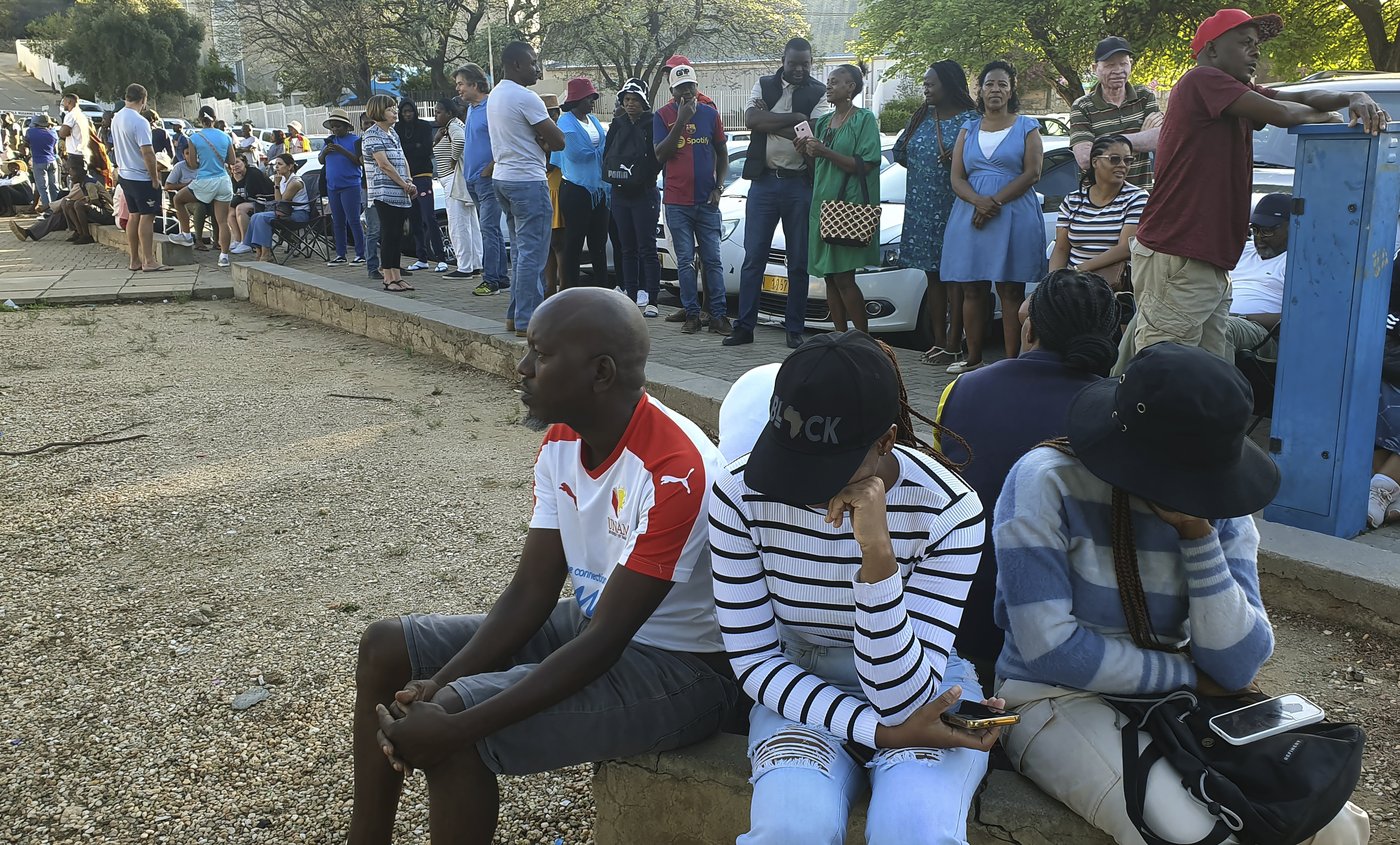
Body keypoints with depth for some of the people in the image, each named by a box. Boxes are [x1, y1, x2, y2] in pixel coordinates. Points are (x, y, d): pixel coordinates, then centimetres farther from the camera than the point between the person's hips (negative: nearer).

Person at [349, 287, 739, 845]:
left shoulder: (672, 470, -29)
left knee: (454, 729, -25)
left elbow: (603, 643, -28)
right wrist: (440, 681, -15)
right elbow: (531, 593, -1)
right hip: (590, 623, 9)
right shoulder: (560, 442, -2)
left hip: (681, 671, -9)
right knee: (385, 649, 5)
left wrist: (456, 724, -30)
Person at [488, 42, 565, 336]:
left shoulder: (495, 96, 15)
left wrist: (537, 142, 1)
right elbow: (558, 140, -15)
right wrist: (544, 142, 5)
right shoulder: (525, 98, -15)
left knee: (520, 250, 16)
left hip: (503, 177, 10)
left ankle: (515, 315, 18)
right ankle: (527, 321, -7)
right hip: (528, 180, -10)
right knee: (532, 253, -7)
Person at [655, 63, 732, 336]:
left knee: (712, 260, 1)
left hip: (707, 201, 1)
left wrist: (718, 188, 2)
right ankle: (691, 314, 7)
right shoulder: (662, 115, 1)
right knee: (685, 261, 1)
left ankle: (718, 315, 2)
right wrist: (680, 121, -14)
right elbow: (660, 155, -8)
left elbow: (722, 153, 13)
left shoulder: (710, 114, 6)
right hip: (677, 201, -1)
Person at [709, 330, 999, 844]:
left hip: (926, 689, 0)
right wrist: (880, 732, -20)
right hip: (802, 691, 1)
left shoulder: (949, 510, -20)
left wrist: (878, 551, -37)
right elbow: (752, 657, -9)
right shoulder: (740, 493, -16)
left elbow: (901, 697, -22)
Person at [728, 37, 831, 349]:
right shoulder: (763, 86, 8)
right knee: (753, 258, 2)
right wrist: (795, 118, -15)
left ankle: (794, 329, 13)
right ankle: (744, 326, 7)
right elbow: (751, 120, -11)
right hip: (763, 181, 1)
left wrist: (769, 122, -17)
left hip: (800, 185, -1)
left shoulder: (819, 93, 2)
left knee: (798, 262, 5)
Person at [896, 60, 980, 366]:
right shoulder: (922, 117, 14)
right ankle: (938, 341, 16)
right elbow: (899, 154, 19)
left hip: (953, 211, -6)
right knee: (933, 276, 10)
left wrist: (957, 160, -25)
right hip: (921, 211, 7)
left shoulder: (969, 120, -5)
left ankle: (953, 344, -1)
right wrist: (912, 125, 5)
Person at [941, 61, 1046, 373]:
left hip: (1015, 216, -3)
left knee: (1011, 290, -4)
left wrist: (996, 202, -14)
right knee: (973, 290, 3)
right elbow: (956, 178, 6)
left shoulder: (1026, 127, 7)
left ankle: (1011, 360, -4)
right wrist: (979, 201, -14)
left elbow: (1032, 173, -4)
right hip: (969, 218, 3)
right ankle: (973, 358, 9)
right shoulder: (968, 130, 15)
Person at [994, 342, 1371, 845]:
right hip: (1055, 697, -4)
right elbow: (1049, 647, -21)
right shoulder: (1046, 483, -17)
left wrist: (1199, 535, -18)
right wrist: (1188, 674, -11)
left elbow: (1238, 667, -9)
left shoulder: (1221, 510, -2)